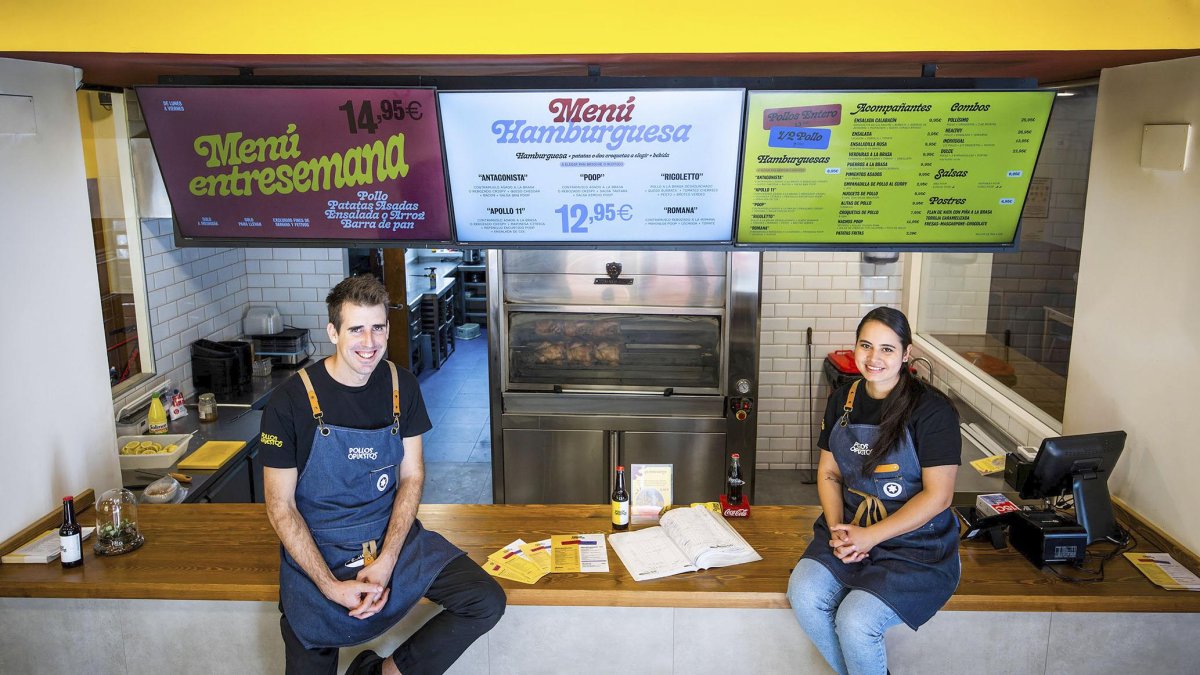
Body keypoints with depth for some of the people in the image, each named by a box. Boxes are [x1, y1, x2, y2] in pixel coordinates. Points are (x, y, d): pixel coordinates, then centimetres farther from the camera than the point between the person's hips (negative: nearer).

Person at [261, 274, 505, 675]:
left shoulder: (402, 387, -3)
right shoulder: (290, 402, -15)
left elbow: (411, 476, 0)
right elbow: (280, 508, -11)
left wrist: (386, 562, -13)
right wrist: (331, 586, -19)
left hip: (393, 538, 3)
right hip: (317, 553, -2)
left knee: (486, 602, -12)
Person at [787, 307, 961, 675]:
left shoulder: (932, 410, -12)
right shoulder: (842, 400, 6)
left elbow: (937, 495, -14)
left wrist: (870, 536, -17)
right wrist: (838, 529, -7)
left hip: (915, 544, -5)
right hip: (851, 527, 5)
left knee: (855, 621, -25)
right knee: (803, 593, -20)